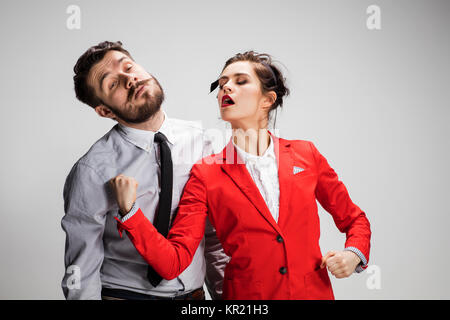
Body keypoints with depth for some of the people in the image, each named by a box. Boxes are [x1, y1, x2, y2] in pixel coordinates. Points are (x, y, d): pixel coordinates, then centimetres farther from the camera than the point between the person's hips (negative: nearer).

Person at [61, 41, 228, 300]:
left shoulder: (198, 140, -6)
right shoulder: (92, 171, -17)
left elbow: (215, 235, 0)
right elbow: (81, 275, -13)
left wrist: (223, 293, -1)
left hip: (195, 293, 4)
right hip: (125, 293, -4)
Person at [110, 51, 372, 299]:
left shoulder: (306, 155, -2)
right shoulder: (205, 175, -6)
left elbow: (354, 219, 9)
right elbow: (173, 262, -14)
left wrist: (354, 253, -10)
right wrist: (130, 210, -25)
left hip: (314, 292, 2)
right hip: (246, 294, -1)